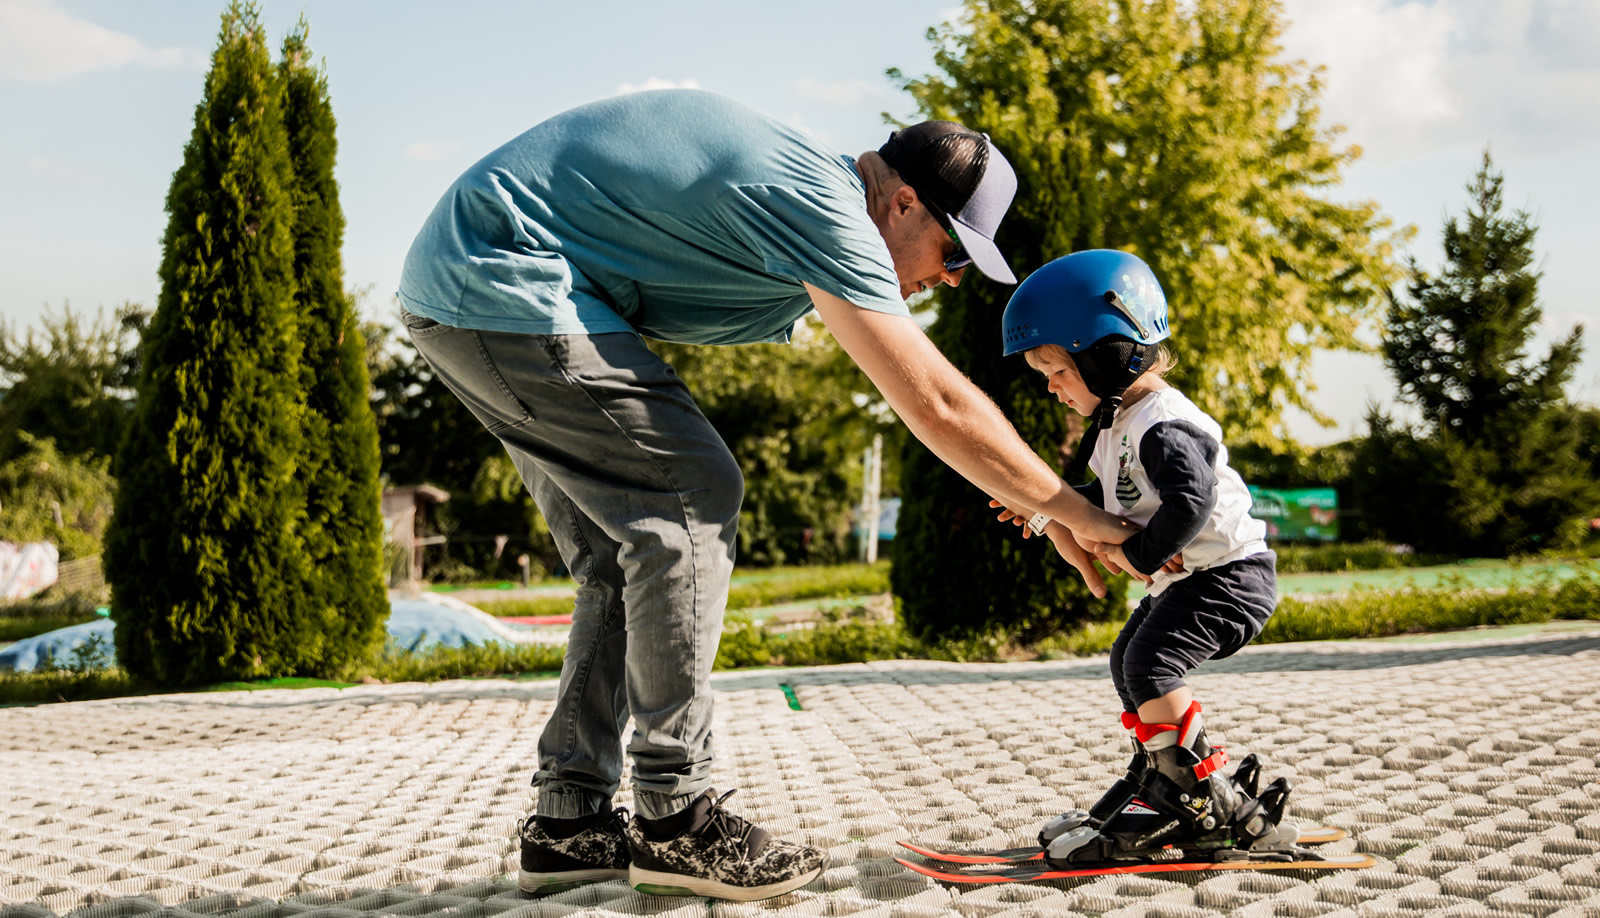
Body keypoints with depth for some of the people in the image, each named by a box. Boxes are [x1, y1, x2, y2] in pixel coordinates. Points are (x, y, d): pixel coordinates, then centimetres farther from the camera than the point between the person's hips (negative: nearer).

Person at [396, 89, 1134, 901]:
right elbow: (936, 406, -20)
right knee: (691, 499, -11)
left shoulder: (815, 177, 13)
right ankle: (675, 819, -7)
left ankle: (570, 821, 13)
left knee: (627, 557, 9)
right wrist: (1072, 515, -9)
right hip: (504, 287, -10)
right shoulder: (822, 209, -19)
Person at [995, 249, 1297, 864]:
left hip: (1228, 572, -12)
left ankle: (1219, 807, -16)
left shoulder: (1163, 424, -24)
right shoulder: (1120, 423, 11)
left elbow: (1190, 501, -37)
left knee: (1150, 662, -23)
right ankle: (1157, 786, 31)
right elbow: (1111, 498, 24)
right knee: (1128, 663, 19)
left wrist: (1138, 556, -26)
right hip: (1183, 579, 12)